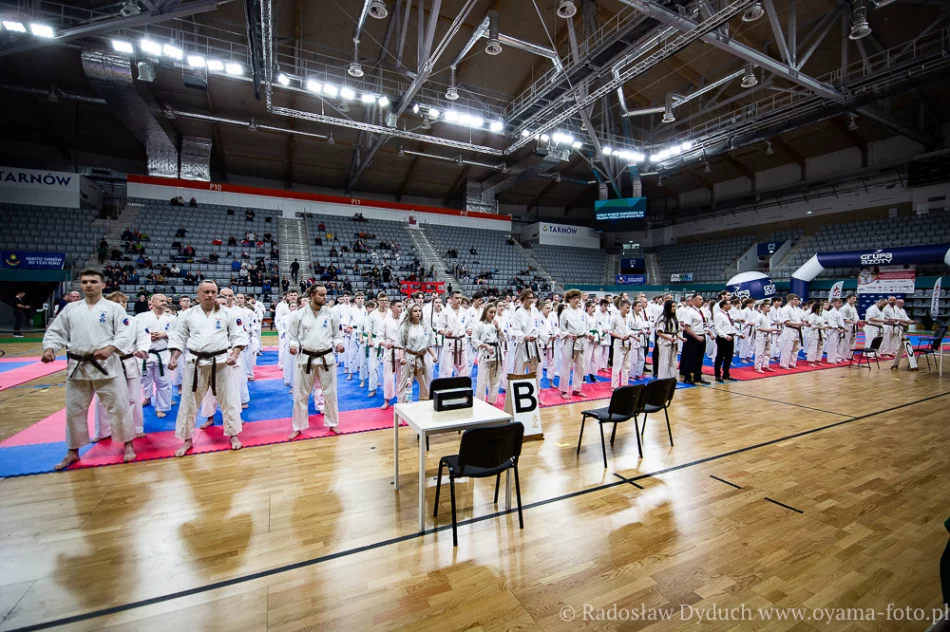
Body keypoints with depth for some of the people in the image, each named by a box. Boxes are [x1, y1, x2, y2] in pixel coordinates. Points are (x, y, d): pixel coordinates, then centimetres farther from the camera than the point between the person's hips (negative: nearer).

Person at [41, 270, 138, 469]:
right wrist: (49, 348, -7)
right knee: (74, 410, 13)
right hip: (77, 367, 4)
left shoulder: (114, 308, -2)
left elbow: (126, 333, -10)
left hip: (106, 365, -4)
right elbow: (55, 332, 11)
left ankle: (128, 444, 17)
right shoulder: (70, 308, 9)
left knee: (118, 406, 0)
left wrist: (110, 349, -25)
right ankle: (73, 451, 30)